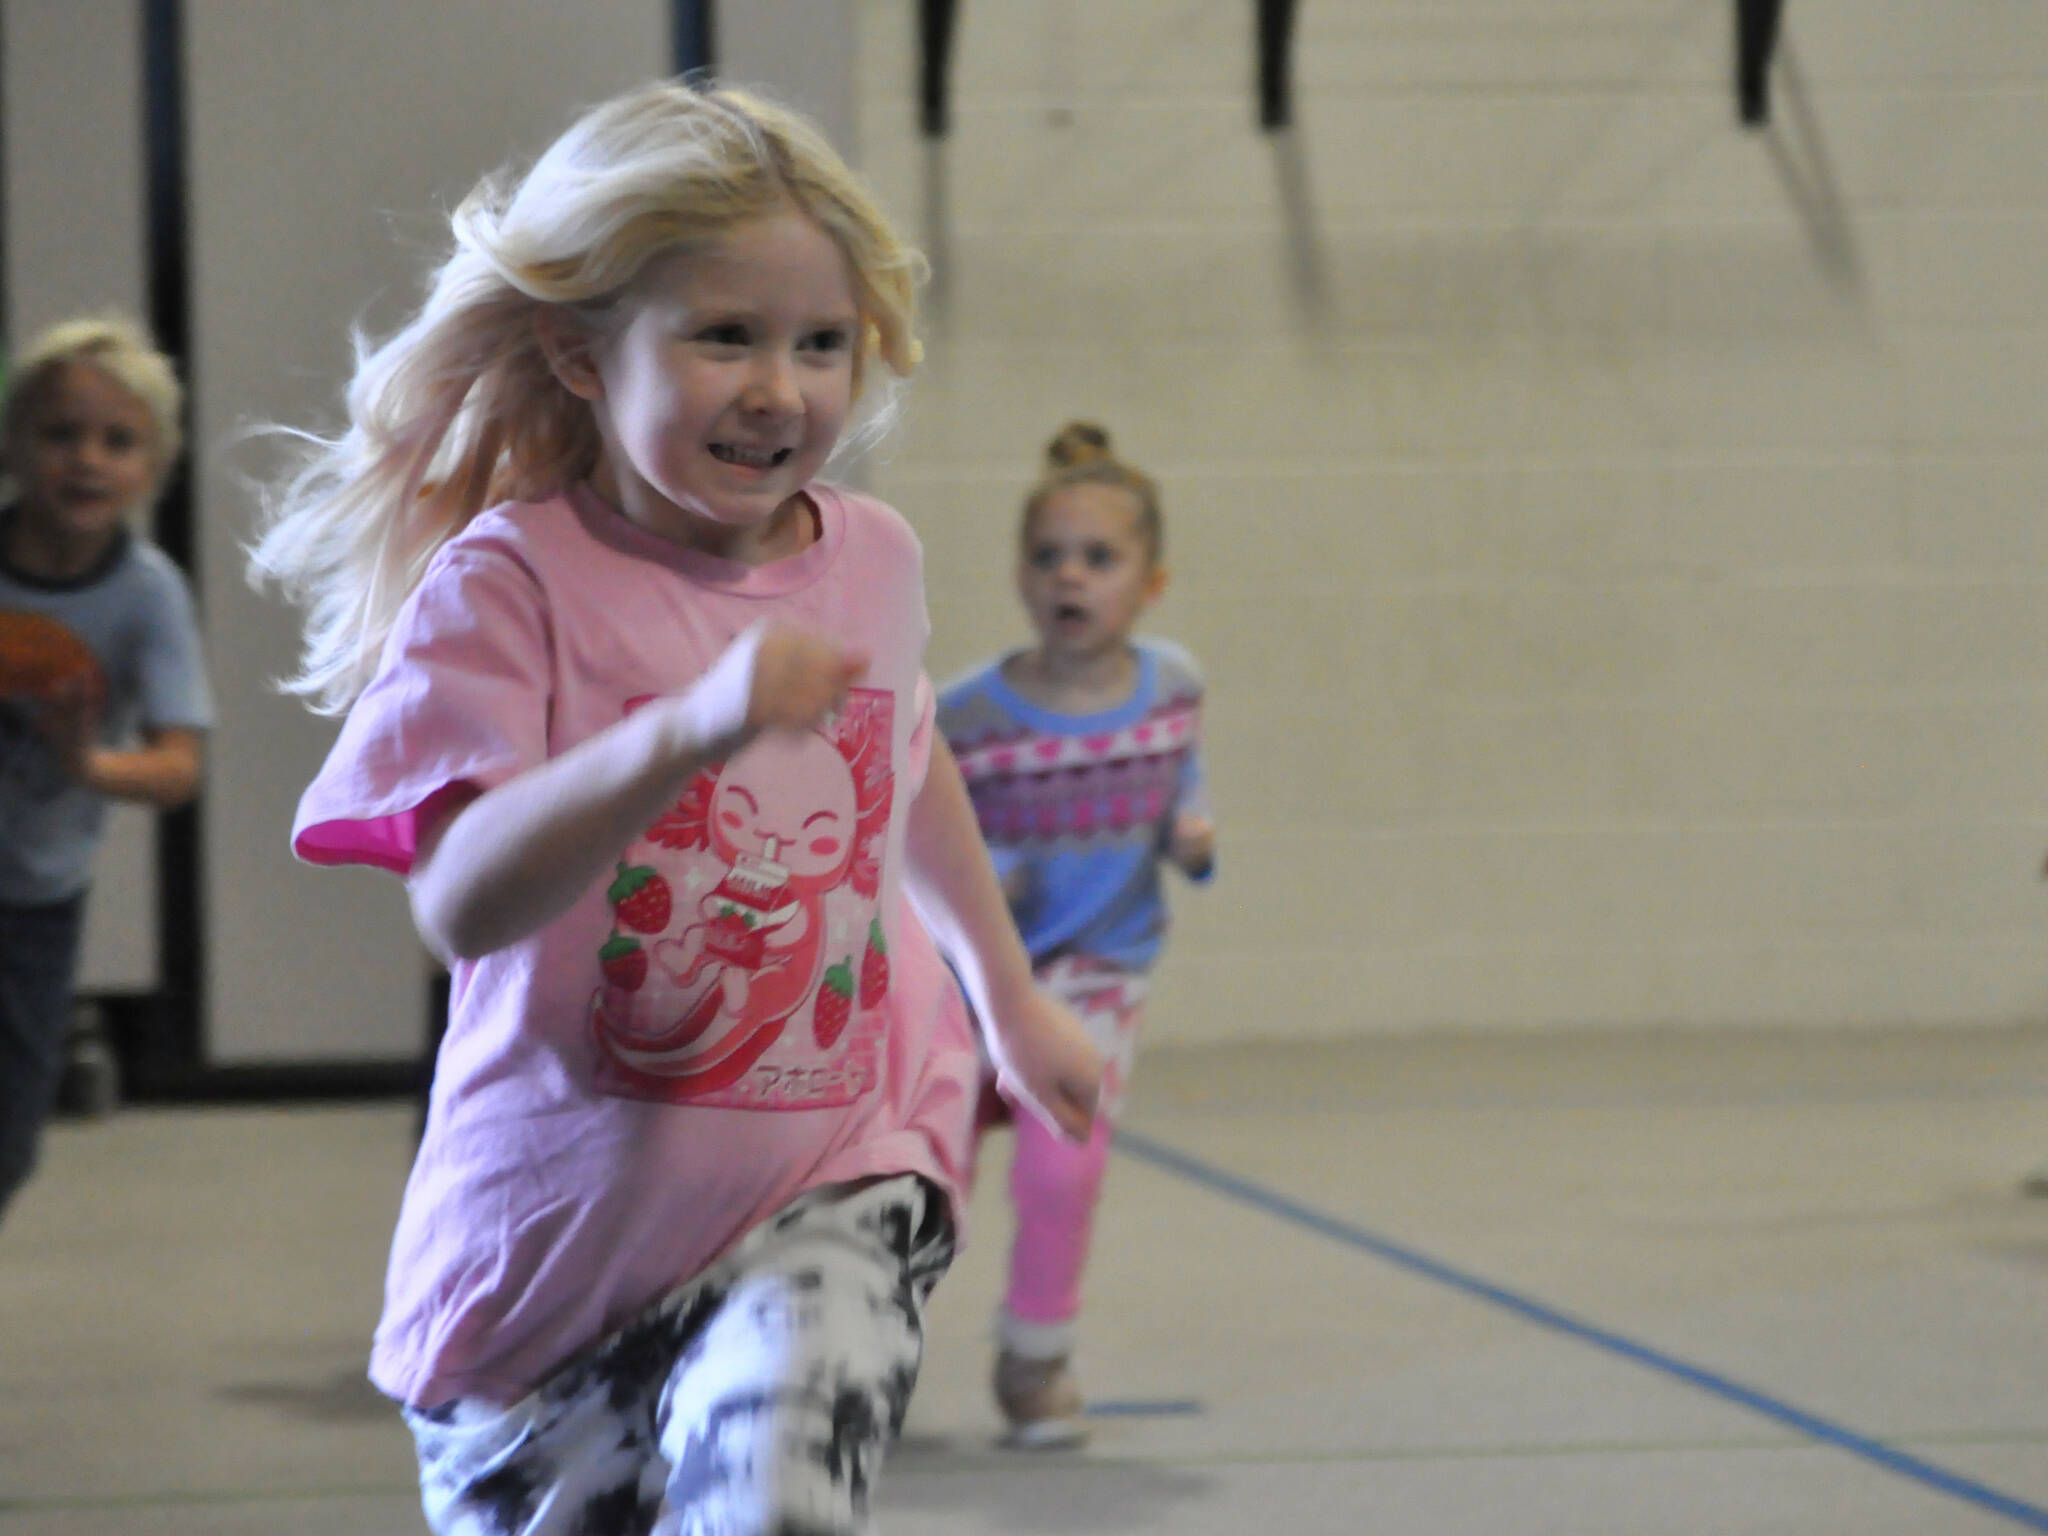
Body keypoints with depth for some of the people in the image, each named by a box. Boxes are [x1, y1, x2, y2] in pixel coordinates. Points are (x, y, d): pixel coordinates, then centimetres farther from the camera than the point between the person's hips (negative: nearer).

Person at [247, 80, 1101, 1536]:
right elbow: (461, 902, -28)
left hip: (830, 1190, 2)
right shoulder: (508, 585, -13)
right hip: (559, 1229, -2)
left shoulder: (872, 558, 2)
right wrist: (691, 728, -41)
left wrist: (1010, 996, 37)